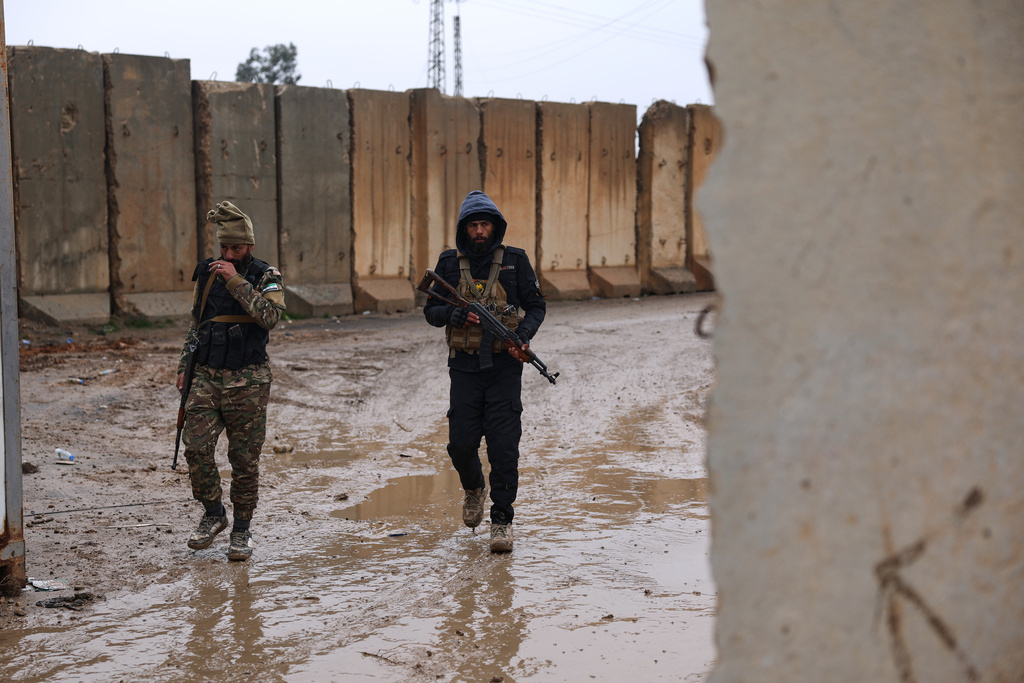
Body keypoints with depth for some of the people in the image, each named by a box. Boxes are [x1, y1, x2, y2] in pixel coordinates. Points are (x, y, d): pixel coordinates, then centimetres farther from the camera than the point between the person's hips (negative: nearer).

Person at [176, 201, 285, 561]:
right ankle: (213, 514, 14)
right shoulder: (207, 273, 10)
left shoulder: (267, 277, -3)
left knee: (244, 459, 2)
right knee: (196, 448, -7)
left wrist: (236, 281, -24)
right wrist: (184, 366, 14)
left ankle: (241, 530, 15)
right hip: (207, 377, 3)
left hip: (247, 382, -3)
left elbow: (270, 315, -23)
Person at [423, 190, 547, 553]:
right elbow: (431, 311, 7)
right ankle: (474, 488, 34)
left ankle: (502, 520, 3)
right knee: (461, 444, 1)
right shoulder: (449, 263, 5)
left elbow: (536, 306, 6)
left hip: (504, 365, -1)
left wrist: (523, 335, -13)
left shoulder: (514, 260, 2)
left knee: (503, 446, -7)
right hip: (465, 366, 2)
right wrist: (457, 314, -14)